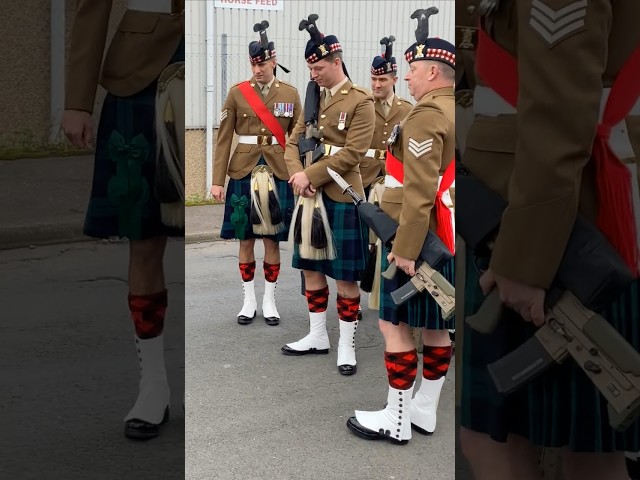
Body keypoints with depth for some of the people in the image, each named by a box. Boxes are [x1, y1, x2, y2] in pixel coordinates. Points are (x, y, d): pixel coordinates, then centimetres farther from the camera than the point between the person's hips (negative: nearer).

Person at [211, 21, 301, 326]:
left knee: (272, 240, 5)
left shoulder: (290, 94, 3)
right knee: (245, 240, 5)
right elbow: (224, 139, 0)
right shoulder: (237, 93, 1)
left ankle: (269, 301, 17)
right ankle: (249, 301, 17)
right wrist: (217, 180, -5)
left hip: (277, 174, 0)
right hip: (243, 174, 0)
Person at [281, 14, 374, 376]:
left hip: (342, 196, -7)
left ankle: (347, 344, 11)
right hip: (310, 195, 7)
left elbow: (353, 153, -16)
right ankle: (318, 336, 25)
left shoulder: (360, 101, -8)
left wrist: (310, 175, -17)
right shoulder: (314, 98, 12)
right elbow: (294, 141, 11)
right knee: (311, 266, 13)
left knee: (345, 274, 1)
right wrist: (297, 175, -9)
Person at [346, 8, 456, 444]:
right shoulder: (455, 113, 13)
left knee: (395, 323, -2)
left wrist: (405, 249, -22)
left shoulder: (426, 116, -16)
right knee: (436, 325, 13)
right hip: (448, 240, 9)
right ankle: (425, 410, 23)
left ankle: (395, 421, 5)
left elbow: (420, 192, -23)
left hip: (418, 240, -9)